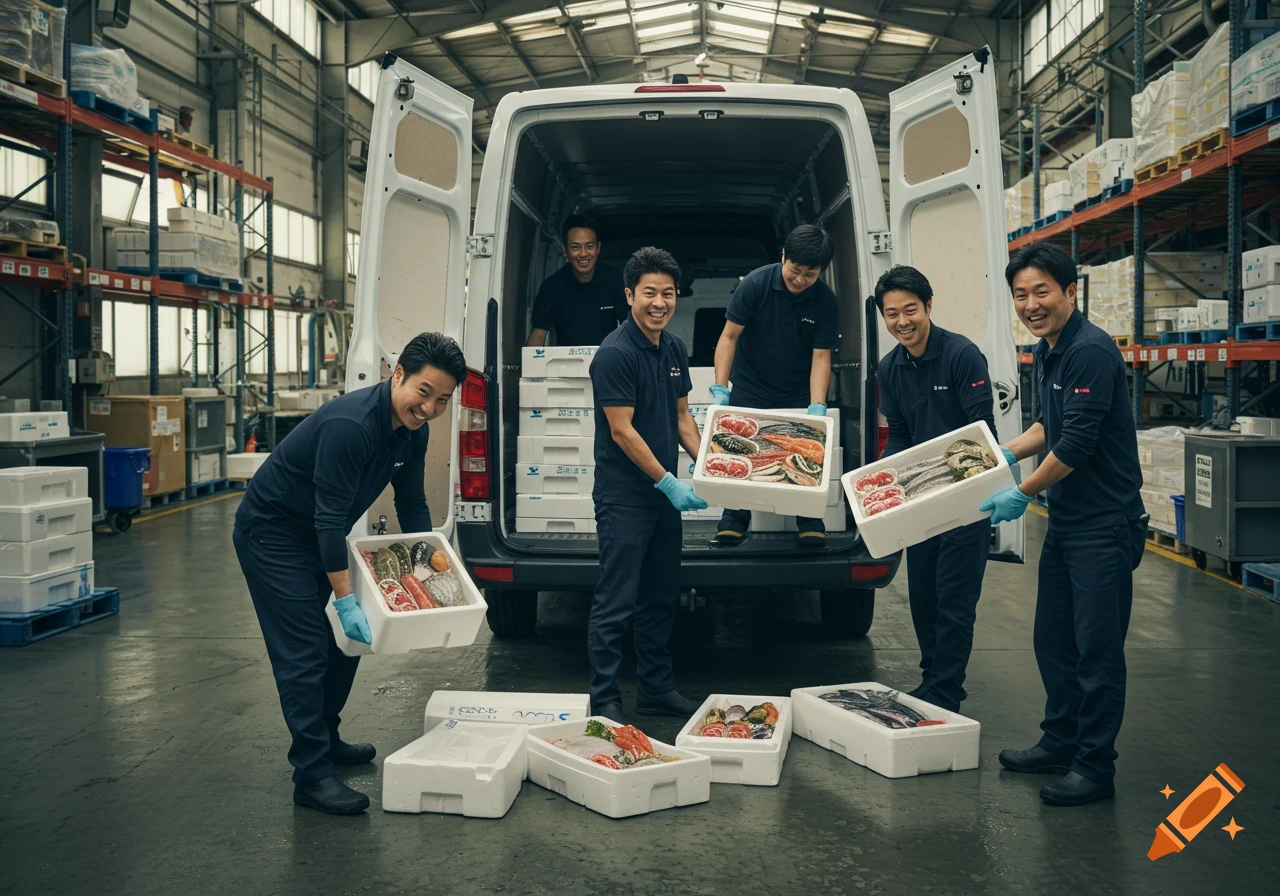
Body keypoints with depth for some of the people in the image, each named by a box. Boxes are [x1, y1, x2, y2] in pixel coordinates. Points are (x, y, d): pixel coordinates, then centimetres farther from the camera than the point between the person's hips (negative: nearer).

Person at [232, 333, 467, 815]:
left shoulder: (412, 431, -5)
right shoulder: (351, 424, -32)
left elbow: (412, 504, 6)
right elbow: (331, 516, -32)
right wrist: (345, 598, -31)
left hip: (317, 534, 9)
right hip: (271, 532, -9)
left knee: (347, 637, 13)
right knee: (305, 651, -11)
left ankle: (323, 738, 30)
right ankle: (311, 774, -4)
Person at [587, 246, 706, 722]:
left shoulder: (675, 349, 9)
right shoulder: (615, 354, -16)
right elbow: (622, 431, -17)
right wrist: (668, 482, -15)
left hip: (665, 494, 8)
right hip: (624, 497, -8)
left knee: (661, 598, 15)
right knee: (616, 603, -4)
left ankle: (657, 690, 27)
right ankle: (604, 701, 6)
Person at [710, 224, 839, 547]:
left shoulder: (825, 301, -13)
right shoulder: (755, 284, -17)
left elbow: (821, 357, -12)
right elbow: (729, 337, -14)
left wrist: (817, 406, -24)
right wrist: (720, 389, -21)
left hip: (798, 394, 1)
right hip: (750, 389, -1)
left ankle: (810, 520, 14)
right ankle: (735, 519, 13)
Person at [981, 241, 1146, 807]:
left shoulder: (1092, 350, -18)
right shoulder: (1047, 353, 12)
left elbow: (1076, 445, -21)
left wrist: (1024, 493, -11)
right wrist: (1008, 453, 11)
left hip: (1105, 524, -10)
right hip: (1064, 521, 10)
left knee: (1097, 648, -2)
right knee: (1053, 640, 17)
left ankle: (1094, 767, 9)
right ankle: (1060, 742, 30)